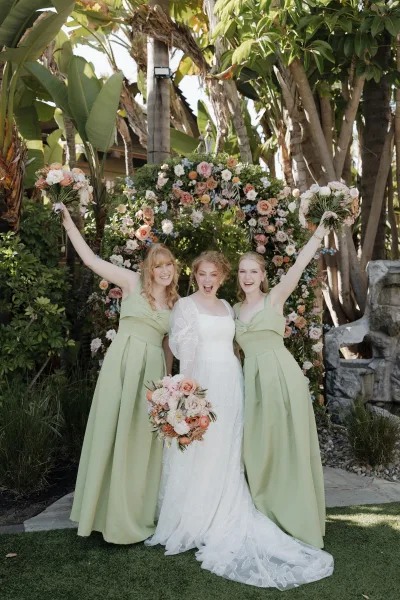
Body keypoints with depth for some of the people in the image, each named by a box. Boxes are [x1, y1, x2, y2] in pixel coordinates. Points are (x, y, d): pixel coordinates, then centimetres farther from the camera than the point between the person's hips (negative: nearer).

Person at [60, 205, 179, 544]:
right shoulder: (132, 283, 2)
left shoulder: (174, 304, 13)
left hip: (152, 370, 4)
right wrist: (69, 223, -6)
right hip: (123, 364, -3)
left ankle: (138, 512, 23)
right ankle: (113, 513, 16)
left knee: (145, 440, 8)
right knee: (115, 434, 1)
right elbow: (90, 259, -2)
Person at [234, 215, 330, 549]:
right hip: (254, 380, 4)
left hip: (283, 374, -4)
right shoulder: (235, 310, 15)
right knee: (259, 448, 9)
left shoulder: (275, 299, 3)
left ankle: (295, 519, 14)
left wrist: (320, 232, -19)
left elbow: (300, 265, -10)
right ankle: (268, 518, 25)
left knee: (290, 445, 0)